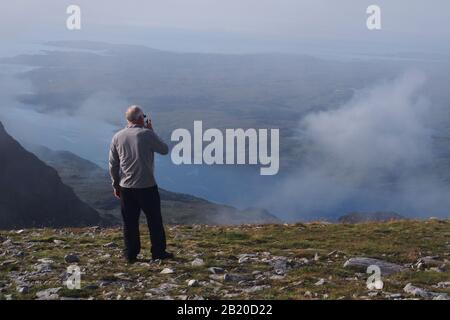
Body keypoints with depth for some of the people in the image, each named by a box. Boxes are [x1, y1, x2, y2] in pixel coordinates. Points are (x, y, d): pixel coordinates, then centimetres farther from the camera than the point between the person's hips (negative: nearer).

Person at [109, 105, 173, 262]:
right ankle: (158, 252, 14)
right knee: (154, 220, 8)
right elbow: (164, 150, 4)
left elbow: (113, 164, 7)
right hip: (146, 186, -4)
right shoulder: (147, 134, -11)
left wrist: (116, 185, 16)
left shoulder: (117, 137, 2)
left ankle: (130, 255, 12)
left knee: (130, 222, 9)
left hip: (125, 187, 4)